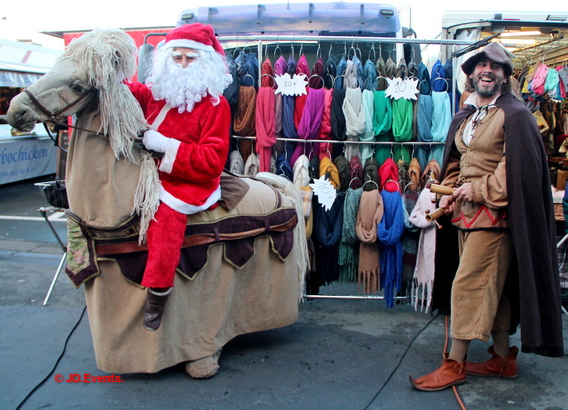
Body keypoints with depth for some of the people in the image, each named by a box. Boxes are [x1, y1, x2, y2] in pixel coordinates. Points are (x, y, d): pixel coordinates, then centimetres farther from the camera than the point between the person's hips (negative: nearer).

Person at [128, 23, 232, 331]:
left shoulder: (215, 105, -8)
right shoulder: (155, 94, 10)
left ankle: (158, 292, -24)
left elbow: (213, 161, -16)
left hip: (191, 183, -8)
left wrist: (167, 145, -23)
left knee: (165, 212, -34)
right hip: (151, 176, 8)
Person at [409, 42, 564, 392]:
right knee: (492, 287, 13)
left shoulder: (514, 115, -7)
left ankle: (454, 365, 3)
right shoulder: (464, 117, 15)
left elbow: (518, 166, -15)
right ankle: (504, 359, 25)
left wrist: (479, 190, -15)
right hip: (466, 212, 8)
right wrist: (450, 192, 5)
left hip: (493, 213, -8)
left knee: (469, 285, -7)